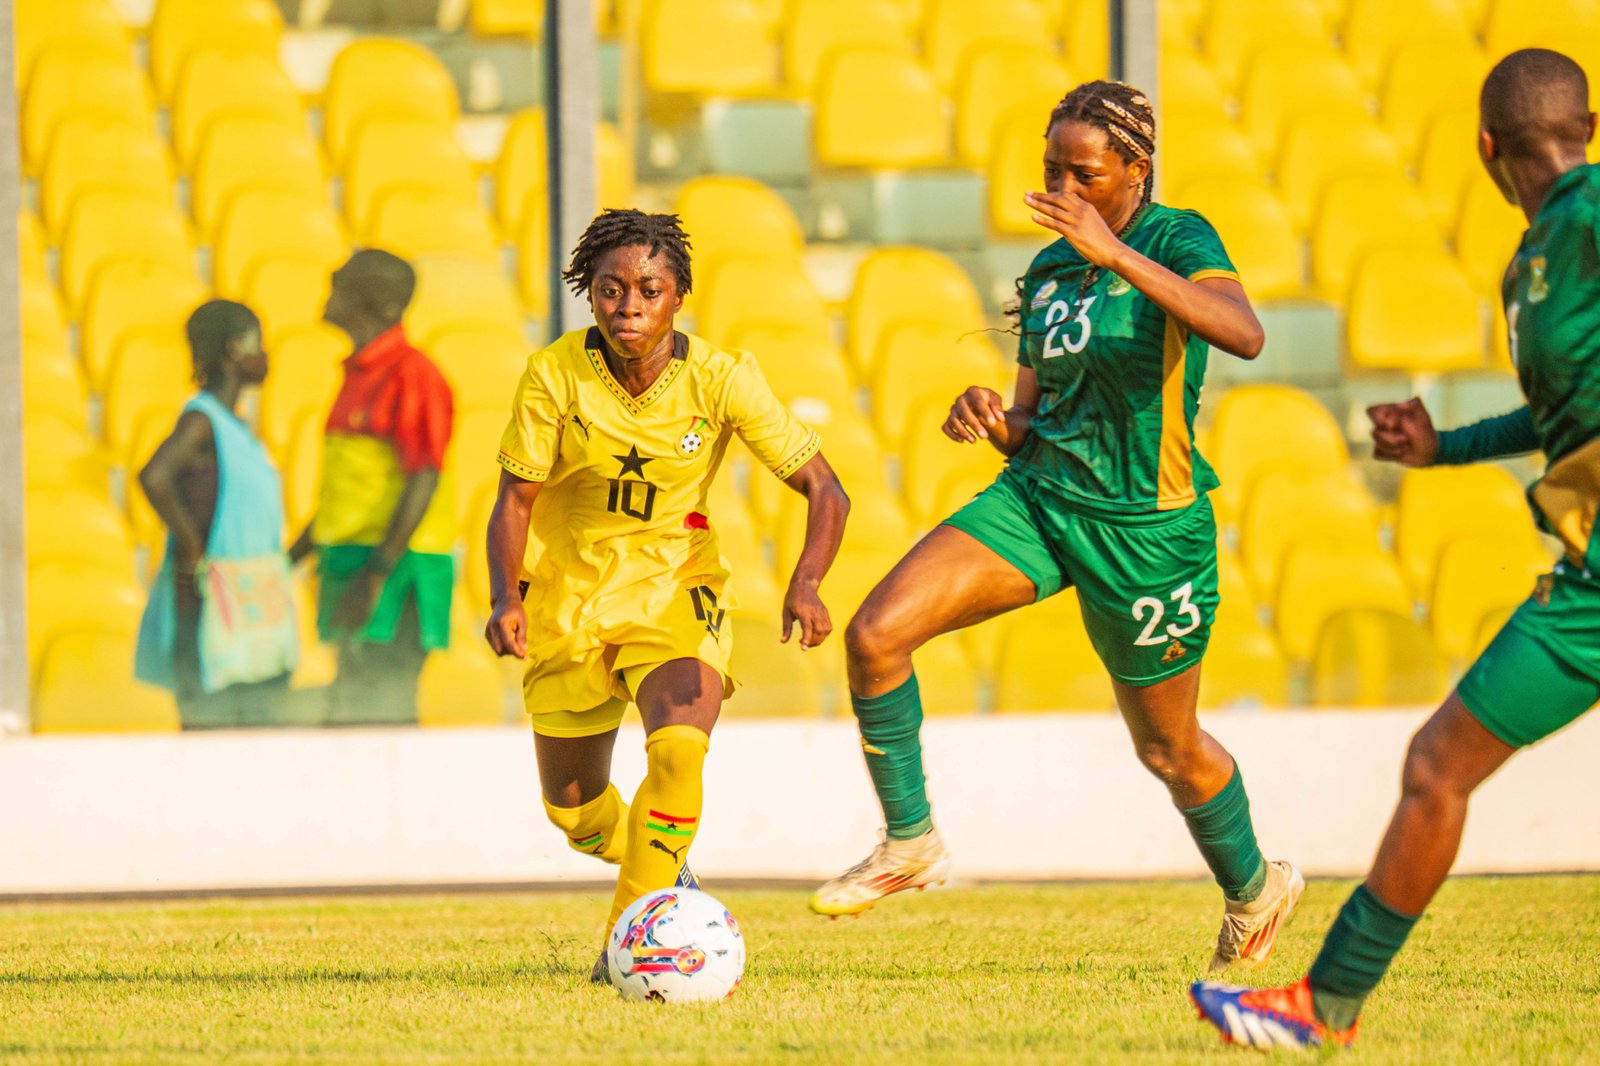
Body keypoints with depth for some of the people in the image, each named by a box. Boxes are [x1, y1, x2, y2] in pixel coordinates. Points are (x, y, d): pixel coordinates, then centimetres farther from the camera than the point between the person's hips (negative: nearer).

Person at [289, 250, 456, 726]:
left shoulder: (411, 375, -13)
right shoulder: (358, 375, 17)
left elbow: (424, 483, -19)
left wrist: (376, 574, -24)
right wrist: (294, 556, 23)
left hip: (395, 562, -10)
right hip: (354, 557, 10)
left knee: (376, 706, -12)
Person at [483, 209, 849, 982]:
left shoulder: (721, 379, -16)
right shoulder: (555, 376, -16)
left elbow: (824, 491, -12)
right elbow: (515, 500, -8)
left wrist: (806, 584, -31)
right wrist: (506, 598, -26)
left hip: (676, 592, -1)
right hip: (570, 595, 1)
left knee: (678, 750, -29)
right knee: (574, 810, 10)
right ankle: (663, 875, 43)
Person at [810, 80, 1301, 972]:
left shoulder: (1177, 240, -10)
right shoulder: (1049, 270, 9)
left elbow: (1244, 333, -32)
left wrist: (1116, 254, -37)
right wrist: (993, 420, -9)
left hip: (1145, 529, -5)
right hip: (1037, 498, 6)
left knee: (1169, 747, 10)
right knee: (876, 634, -15)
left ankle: (1254, 888, 38)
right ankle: (910, 843, 0)